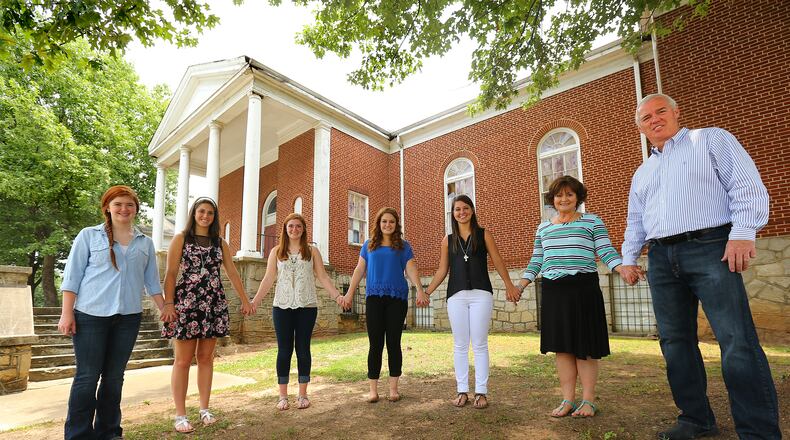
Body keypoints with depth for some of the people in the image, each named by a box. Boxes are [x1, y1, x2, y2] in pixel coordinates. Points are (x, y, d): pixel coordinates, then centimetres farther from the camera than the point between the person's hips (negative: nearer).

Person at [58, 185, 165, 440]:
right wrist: (67, 313, -7)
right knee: (87, 376, 1)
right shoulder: (89, 236, 2)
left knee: (114, 376, 10)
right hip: (91, 315, -3)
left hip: (128, 317, 3)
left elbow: (152, 281, 13)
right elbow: (72, 276, -1)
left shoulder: (145, 243, 10)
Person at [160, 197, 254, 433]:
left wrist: (245, 300, 11)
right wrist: (168, 304, -13)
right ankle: (180, 415, 9)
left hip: (214, 305, 3)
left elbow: (232, 273, 13)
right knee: (183, 360, 1)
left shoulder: (220, 243, 13)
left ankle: (204, 409, 19)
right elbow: (171, 273, -3)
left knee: (206, 358, 9)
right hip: (186, 304, -3)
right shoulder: (181, 239, 4)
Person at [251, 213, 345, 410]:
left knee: (303, 349, 5)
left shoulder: (312, 251, 7)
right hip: (282, 306, 0)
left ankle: (302, 394, 16)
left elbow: (323, 277, 4)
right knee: (284, 350, 3)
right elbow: (268, 279, 4)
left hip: (307, 306, 0)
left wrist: (336, 295, -9)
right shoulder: (276, 251, 8)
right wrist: (256, 300, -8)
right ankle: (283, 396, 13)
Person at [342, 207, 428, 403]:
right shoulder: (369, 245, 13)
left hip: (397, 298, 0)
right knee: (376, 343, 1)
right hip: (374, 298, 1)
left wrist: (420, 290, -16)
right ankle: (373, 389, 9)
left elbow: (411, 269, -1)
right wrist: (349, 293, 3)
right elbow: (359, 270, 11)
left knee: (393, 343, 4)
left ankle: (393, 388, 15)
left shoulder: (403, 246, 9)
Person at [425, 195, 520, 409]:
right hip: (456, 296, 2)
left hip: (481, 294, -2)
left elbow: (498, 262, 4)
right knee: (460, 345, 6)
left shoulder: (484, 234, 6)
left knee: (480, 344, 2)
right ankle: (462, 391, 15)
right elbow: (442, 270, 12)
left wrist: (509, 286, -3)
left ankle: (481, 392, 10)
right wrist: (427, 292, 7)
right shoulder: (448, 240, 12)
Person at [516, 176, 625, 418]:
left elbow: (606, 251, -1)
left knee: (584, 346, 0)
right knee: (562, 346, 6)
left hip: (583, 287, -3)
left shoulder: (592, 221, 6)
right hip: (553, 290, 4)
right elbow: (536, 261, 18)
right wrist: (520, 285, 9)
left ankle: (588, 400, 12)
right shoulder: (543, 228, 17)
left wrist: (624, 269, -19)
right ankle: (568, 399, 15)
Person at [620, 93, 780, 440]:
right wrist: (628, 258, 15)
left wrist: (743, 232, -16)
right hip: (661, 258, 6)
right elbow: (635, 222, 26)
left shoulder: (711, 140, 9)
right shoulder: (642, 172, 24)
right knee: (675, 342, 6)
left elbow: (747, 185, -3)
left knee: (737, 342, -10)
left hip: (709, 247, -5)